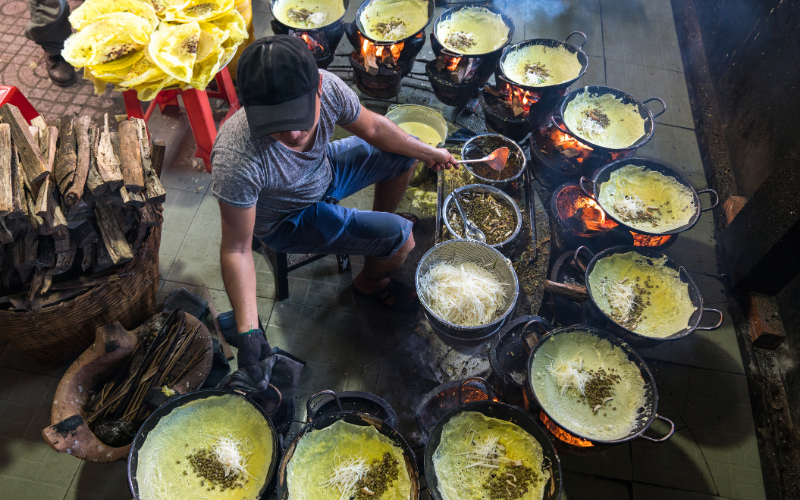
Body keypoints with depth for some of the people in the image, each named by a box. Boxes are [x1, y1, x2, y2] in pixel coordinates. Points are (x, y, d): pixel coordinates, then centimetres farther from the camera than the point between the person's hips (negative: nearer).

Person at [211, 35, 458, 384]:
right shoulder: (237, 161, -42)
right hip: (289, 220, -5)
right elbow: (236, 249, -30)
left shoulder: (327, 87, -28)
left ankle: (382, 219, 40)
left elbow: (372, 127, -7)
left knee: (402, 155, 13)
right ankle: (370, 282, 20)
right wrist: (248, 332, -35)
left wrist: (428, 153, 5)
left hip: (322, 170, 6)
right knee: (400, 239, -15)